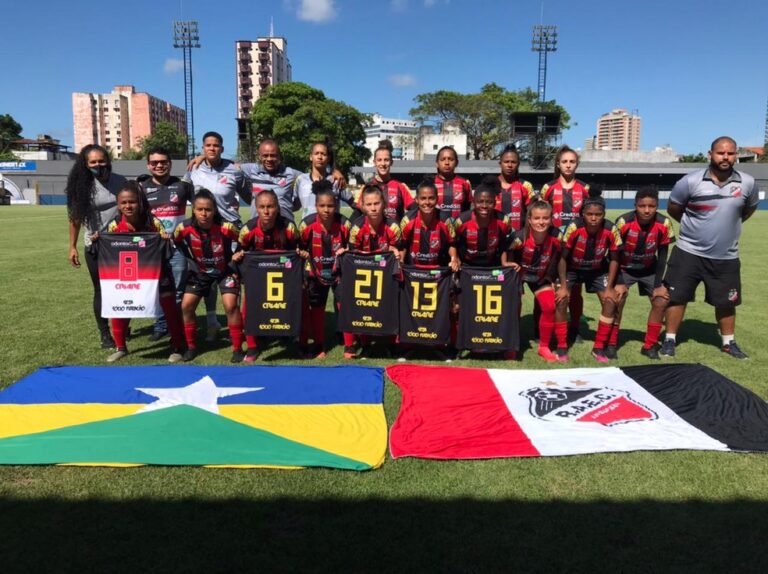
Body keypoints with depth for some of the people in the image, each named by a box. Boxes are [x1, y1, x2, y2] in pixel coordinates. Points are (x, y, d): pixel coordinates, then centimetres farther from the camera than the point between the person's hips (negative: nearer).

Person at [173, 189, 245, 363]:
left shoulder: (226, 227, -29)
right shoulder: (184, 228, -22)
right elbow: (178, 244, 1)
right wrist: (193, 260, 1)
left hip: (225, 270, -3)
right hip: (200, 271, 3)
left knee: (230, 305, -18)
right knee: (186, 306, -2)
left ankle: (237, 348, -3)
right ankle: (191, 346, 17)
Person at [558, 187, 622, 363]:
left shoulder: (611, 230, -24)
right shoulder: (574, 228, -30)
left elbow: (613, 260, -10)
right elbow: (563, 258, -19)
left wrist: (609, 287, -11)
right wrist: (563, 286, -18)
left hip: (598, 270, 2)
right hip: (573, 269, -2)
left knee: (610, 302, -11)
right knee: (561, 299, -17)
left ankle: (599, 348, 5)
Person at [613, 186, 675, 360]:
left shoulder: (664, 224, -21)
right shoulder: (623, 222, -28)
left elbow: (662, 255, -10)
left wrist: (658, 284, -10)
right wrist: (618, 282, -20)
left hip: (649, 269, 3)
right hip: (624, 268, -3)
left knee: (661, 301, -6)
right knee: (617, 300, -18)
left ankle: (650, 345, 10)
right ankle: (611, 343, -1)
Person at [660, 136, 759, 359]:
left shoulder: (747, 183, -3)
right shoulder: (691, 181, -12)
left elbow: (749, 208, 17)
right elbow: (673, 208, 2)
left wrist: (730, 225, 13)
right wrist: (693, 224, 7)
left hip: (726, 257, 2)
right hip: (689, 252, -2)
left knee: (726, 301, 12)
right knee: (677, 296, 1)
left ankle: (728, 342, 30)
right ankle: (669, 340, 15)